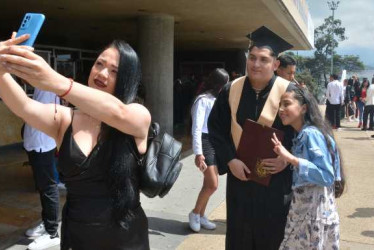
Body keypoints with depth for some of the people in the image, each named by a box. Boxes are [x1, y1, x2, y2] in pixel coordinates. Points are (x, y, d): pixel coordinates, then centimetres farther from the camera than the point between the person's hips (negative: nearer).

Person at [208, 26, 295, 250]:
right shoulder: (231, 91, -3)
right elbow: (215, 129, 0)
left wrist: (287, 159, -16)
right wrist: (229, 160, -11)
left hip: (277, 180, -1)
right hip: (240, 175, 2)